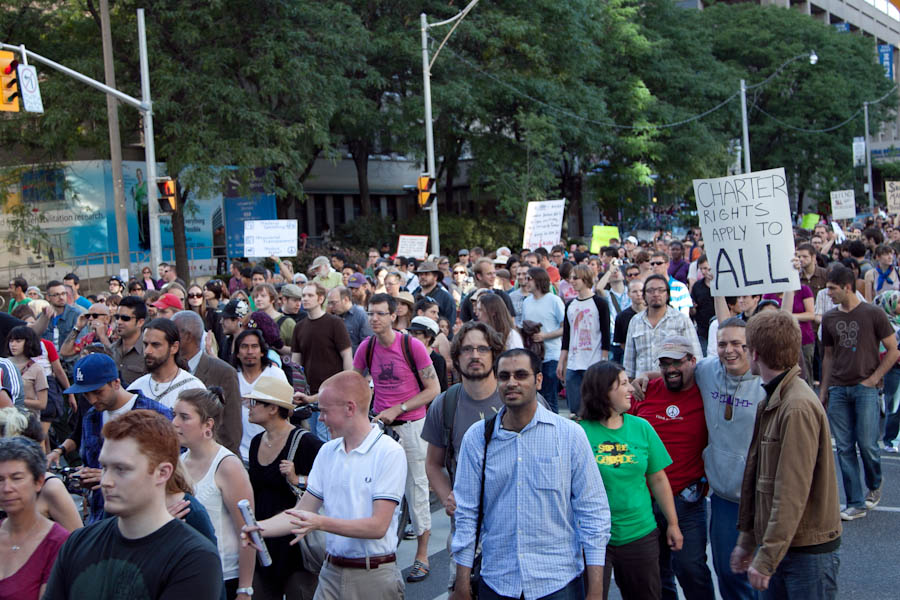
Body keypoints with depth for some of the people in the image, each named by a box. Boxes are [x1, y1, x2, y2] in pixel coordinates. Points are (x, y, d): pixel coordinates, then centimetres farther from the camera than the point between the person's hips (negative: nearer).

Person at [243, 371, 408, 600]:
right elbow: (302, 511, 9)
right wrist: (261, 528, -7)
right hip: (331, 572, 5)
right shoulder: (327, 451, 10)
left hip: (374, 575, -5)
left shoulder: (389, 453, -12)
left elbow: (378, 526, -19)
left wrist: (322, 523, -27)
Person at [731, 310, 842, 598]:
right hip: (777, 543, 8)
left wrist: (767, 558, -21)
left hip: (808, 550, -8)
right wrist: (747, 539, 17)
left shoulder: (798, 408, -21)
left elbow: (792, 492, -24)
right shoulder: (770, 403, 10)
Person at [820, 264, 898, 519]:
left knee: (867, 444, -6)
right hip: (838, 390, 4)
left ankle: (874, 486, 24)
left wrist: (874, 378, -7)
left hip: (865, 388, -4)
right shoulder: (829, 318, 9)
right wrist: (823, 390, 13)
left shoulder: (873, 314, -3)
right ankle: (855, 504, 10)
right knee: (844, 448, 2)